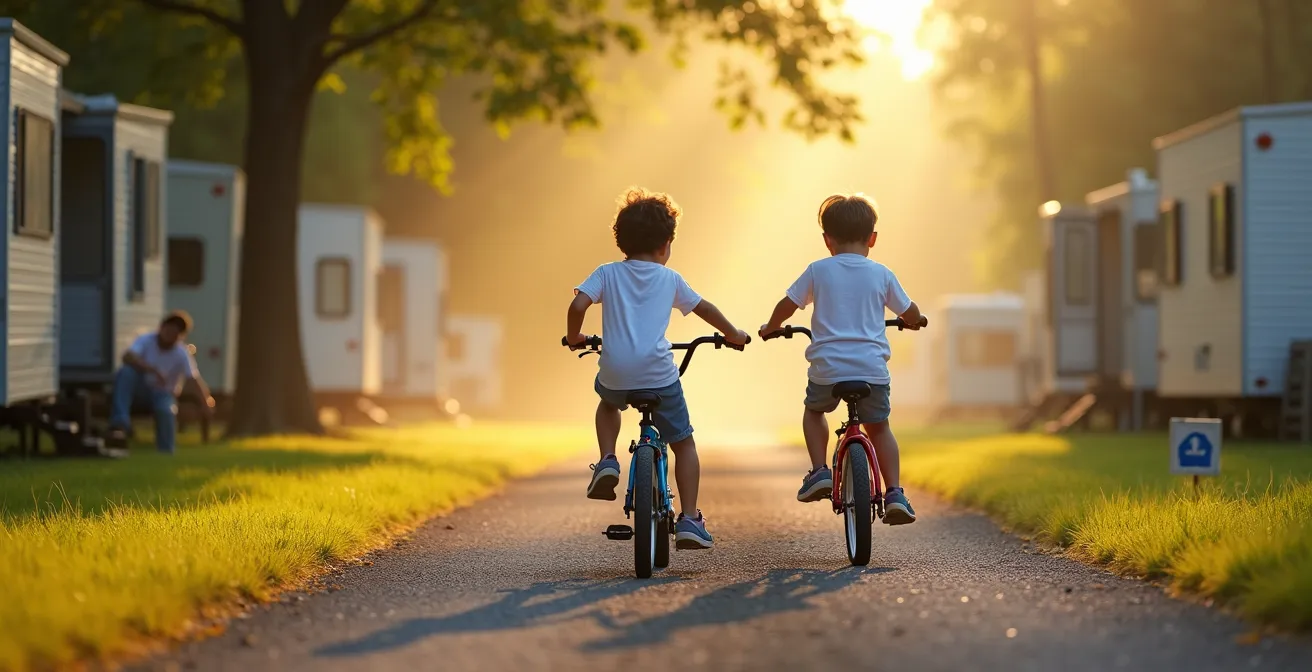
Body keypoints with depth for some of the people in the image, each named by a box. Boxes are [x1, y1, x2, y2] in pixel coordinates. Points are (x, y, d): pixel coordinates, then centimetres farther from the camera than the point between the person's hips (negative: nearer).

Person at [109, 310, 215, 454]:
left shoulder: (182, 354, -13)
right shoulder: (146, 340, -12)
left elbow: (196, 379, -23)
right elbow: (127, 357, -31)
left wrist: (206, 401, -44)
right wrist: (153, 371, -46)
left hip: (163, 393, -1)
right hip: (141, 388, 1)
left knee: (166, 410, -35)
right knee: (126, 372, -30)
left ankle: (166, 452, -16)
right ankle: (120, 423, -38)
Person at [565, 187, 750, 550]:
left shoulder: (607, 273, 8)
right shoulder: (670, 279, 10)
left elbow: (578, 305, -5)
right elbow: (704, 308, 21)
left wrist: (574, 337, 15)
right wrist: (732, 333, 38)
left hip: (616, 372, 1)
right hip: (658, 373, -1)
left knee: (608, 403, 38)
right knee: (684, 443, 13)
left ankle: (607, 462, 16)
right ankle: (689, 519, 4)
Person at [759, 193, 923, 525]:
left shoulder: (818, 271, 3)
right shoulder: (881, 274, 6)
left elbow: (787, 305, 12)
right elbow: (910, 314, 17)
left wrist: (770, 328, 32)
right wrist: (914, 321, 41)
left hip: (827, 367, -1)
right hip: (872, 369, 1)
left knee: (814, 410, 28)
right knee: (878, 426, 20)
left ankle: (819, 471, 11)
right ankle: (895, 493, 8)